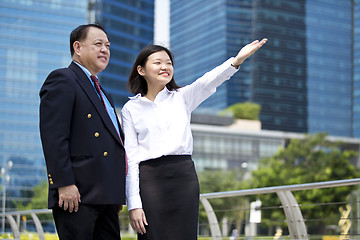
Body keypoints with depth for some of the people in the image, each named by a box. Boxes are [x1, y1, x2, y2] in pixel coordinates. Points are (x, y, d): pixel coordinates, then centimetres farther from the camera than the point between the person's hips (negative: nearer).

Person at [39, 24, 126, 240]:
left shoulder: (103, 95, 26)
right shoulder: (62, 80, -3)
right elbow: (53, 137, -13)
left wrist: (117, 193, 17)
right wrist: (64, 184, -21)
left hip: (105, 198, 9)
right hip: (78, 196, -9)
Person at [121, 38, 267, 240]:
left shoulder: (182, 97, 13)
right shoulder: (131, 109, 8)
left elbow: (207, 83, -7)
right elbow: (131, 157, 3)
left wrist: (237, 61, -26)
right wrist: (134, 204, -5)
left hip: (184, 177, 1)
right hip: (149, 179, -1)